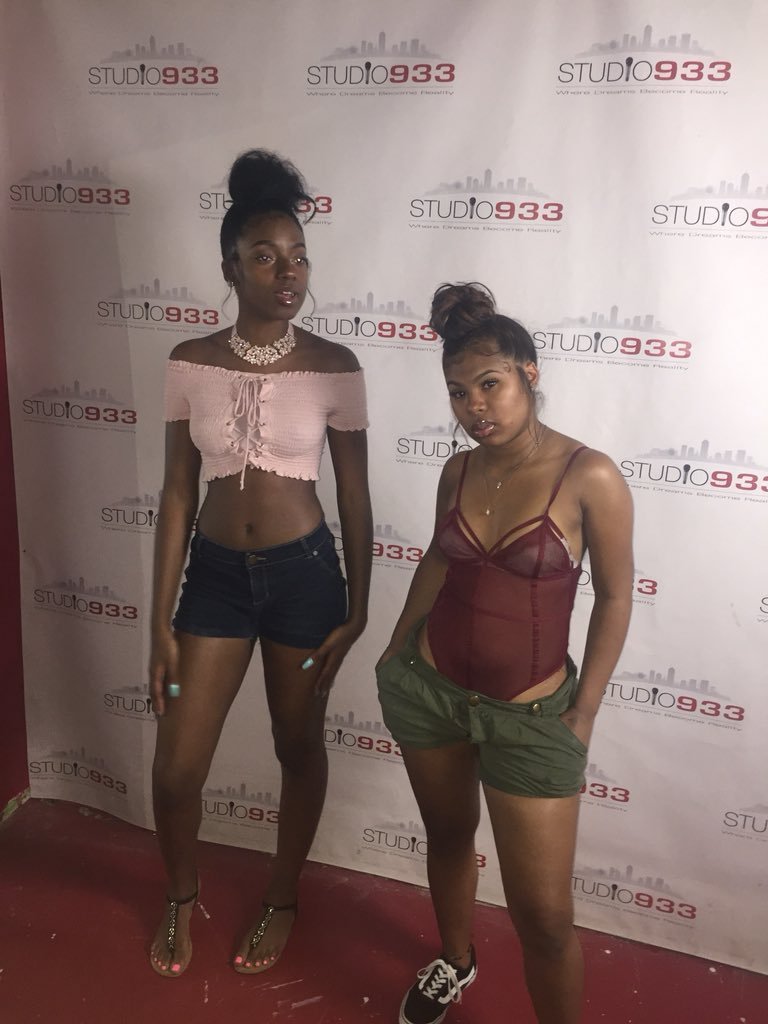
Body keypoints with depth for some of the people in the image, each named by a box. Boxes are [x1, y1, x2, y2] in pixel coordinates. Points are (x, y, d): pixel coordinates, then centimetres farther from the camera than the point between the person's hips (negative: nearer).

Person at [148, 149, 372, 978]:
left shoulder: (335, 369, -8)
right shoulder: (190, 365, -5)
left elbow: (354, 496, -2)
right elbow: (178, 493, -1)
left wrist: (357, 609, -1)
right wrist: (161, 620, -2)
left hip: (305, 573, -1)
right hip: (215, 573, 2)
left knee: (298, 747, 16)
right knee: (175, 767, 7)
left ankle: (281, 900, 40)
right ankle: (181, 894, 38)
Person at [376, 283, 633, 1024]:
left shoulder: (589, 477, -17)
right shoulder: (458, 471, -3)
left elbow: (615, 596, -9)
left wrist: (584, 713, -8)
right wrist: (396, 649, 16)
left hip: (530, 713, -4)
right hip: (425, 686, 5)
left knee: (544, 917, 0)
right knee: (447, 833, 26)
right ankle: (455, 961, 53)